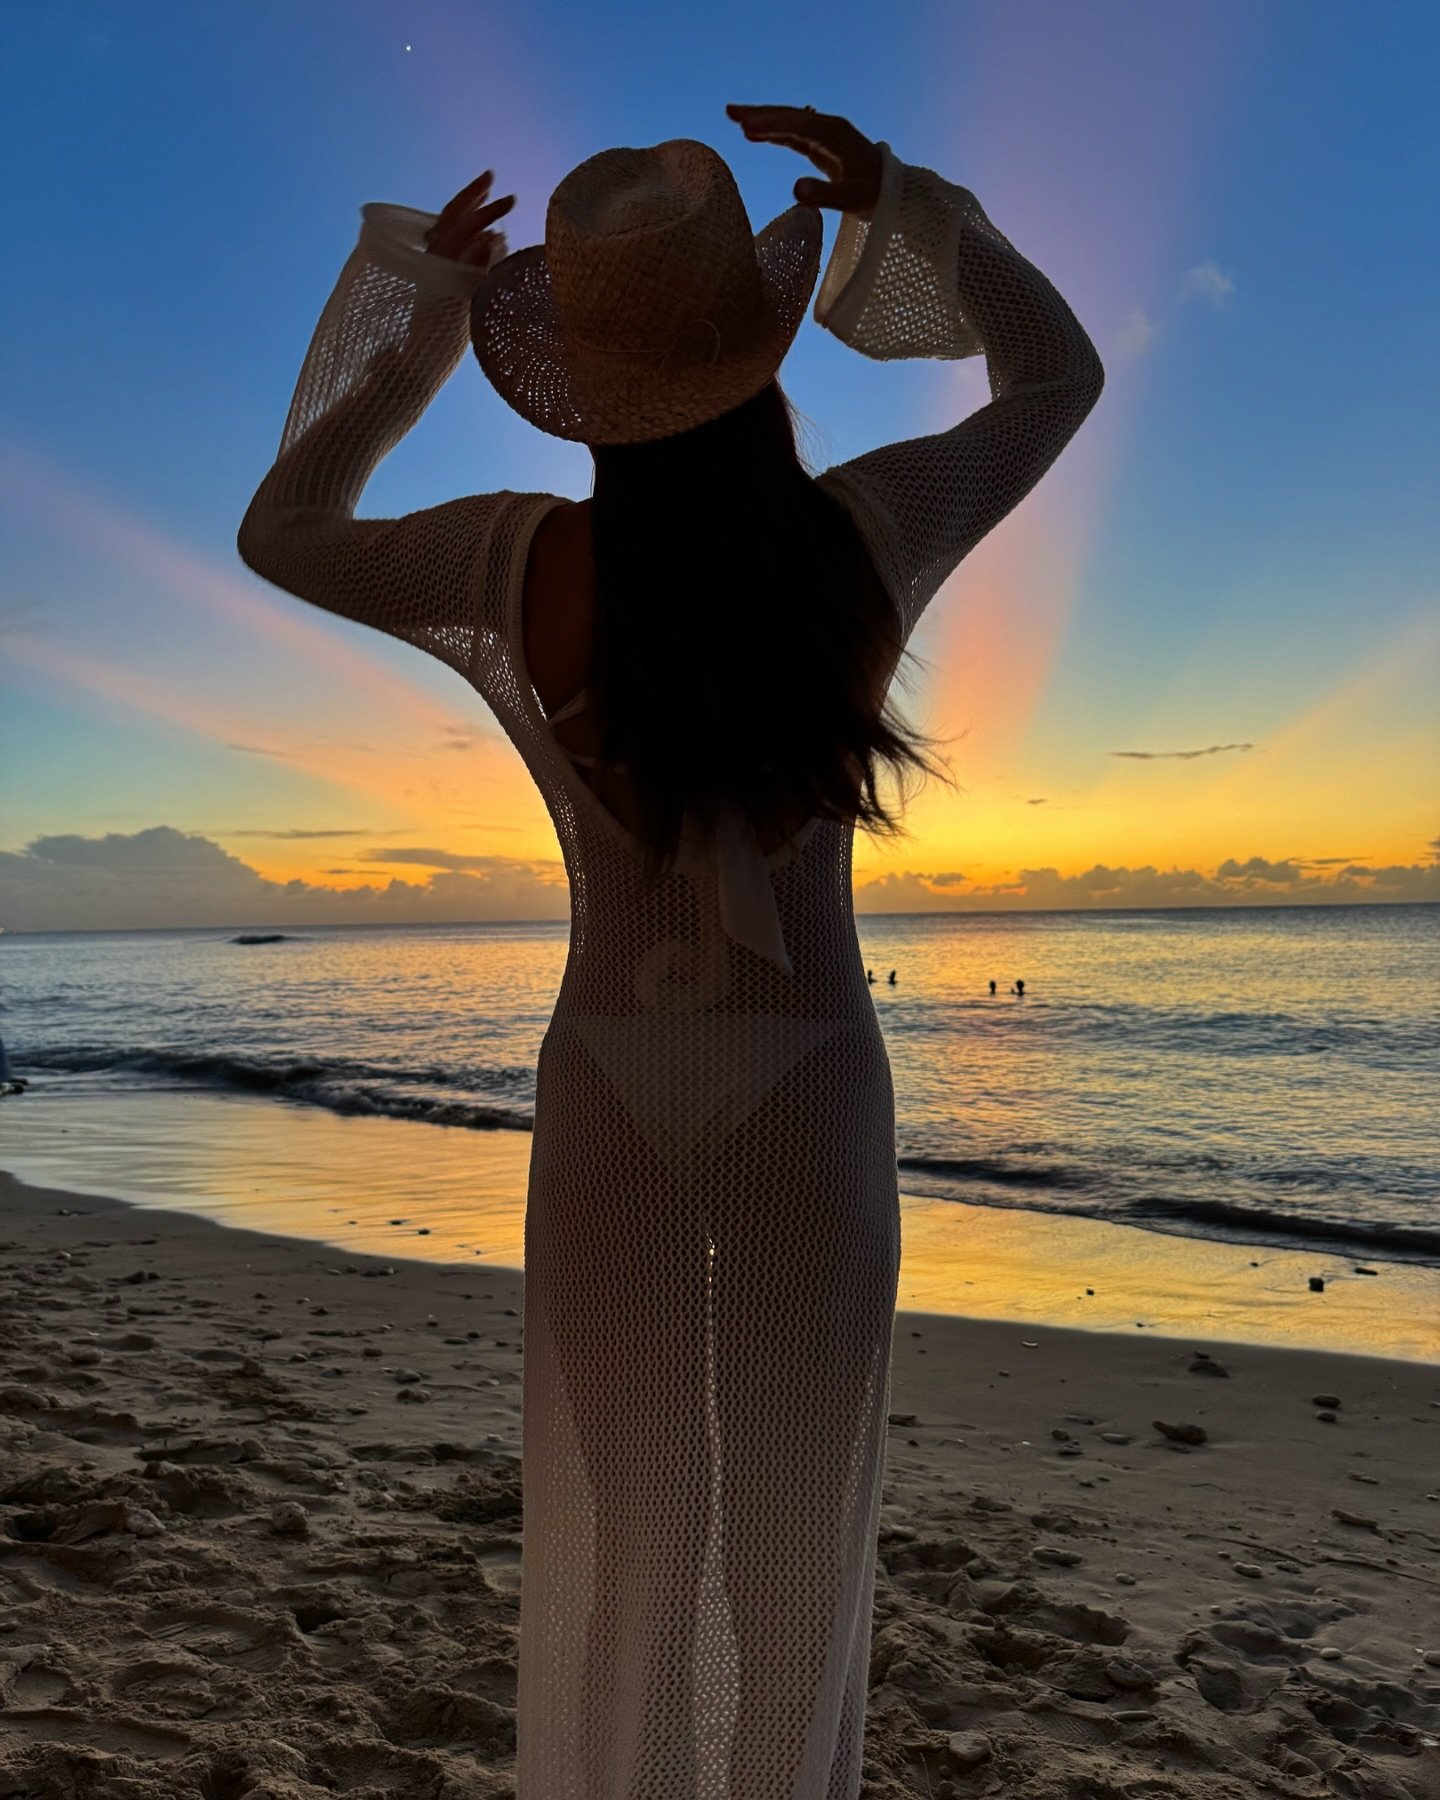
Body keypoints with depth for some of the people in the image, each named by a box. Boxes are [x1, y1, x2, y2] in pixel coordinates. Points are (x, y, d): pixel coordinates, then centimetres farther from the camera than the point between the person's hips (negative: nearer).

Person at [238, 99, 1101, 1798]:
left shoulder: (530, 566, -14)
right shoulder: (866, 537, -12)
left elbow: (279, 534, 5)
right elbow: (1057, 372, 8)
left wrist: (424, 288, 8)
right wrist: (882, 187, 7)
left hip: (612, 1091, 0)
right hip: (810, 1089, 0)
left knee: (615, 1534, 18)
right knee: (803, 1530, 17)